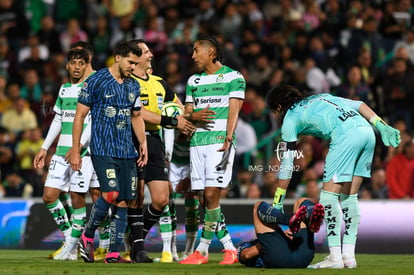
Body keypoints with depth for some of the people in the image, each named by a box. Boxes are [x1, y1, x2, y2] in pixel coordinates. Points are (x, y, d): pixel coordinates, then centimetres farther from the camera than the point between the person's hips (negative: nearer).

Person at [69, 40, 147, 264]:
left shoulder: (133, 86, 13)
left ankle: (114, 253, 6)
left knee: (123, 201, 1)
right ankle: (87, 236, 2)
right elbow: (80, 115, -3)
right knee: (111, 194, -20)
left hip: (127, 151, 6)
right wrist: (75, 151, -6)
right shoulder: (96, 81, -4)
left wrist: (143, 143, 12)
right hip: (102, 150, -6)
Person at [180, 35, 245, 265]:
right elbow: (187, 113, 17)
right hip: (197, 141, 6)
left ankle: (203, 250, -7)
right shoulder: (193, 81, 19)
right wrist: (194, 117, -7)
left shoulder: (234, 77, 2)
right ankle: (229, 248, 7)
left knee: (211, 195, -14)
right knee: (203, 198, 0)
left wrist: (228, 139, -19)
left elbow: (233, 111, -7)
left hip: (220, 141, -6)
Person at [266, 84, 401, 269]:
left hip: (346, 135, -7)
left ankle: (335, 257, -7)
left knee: (329, 195, -1)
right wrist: (382, 127, 16)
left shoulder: (290, 117, 16)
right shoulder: (320, 97, 34)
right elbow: (359, 105, 22)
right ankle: (348, 256, 11)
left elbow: (287, 164, 13)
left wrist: (277, 202, 17)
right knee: (349, 197, 13)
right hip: (366, 130, 7)